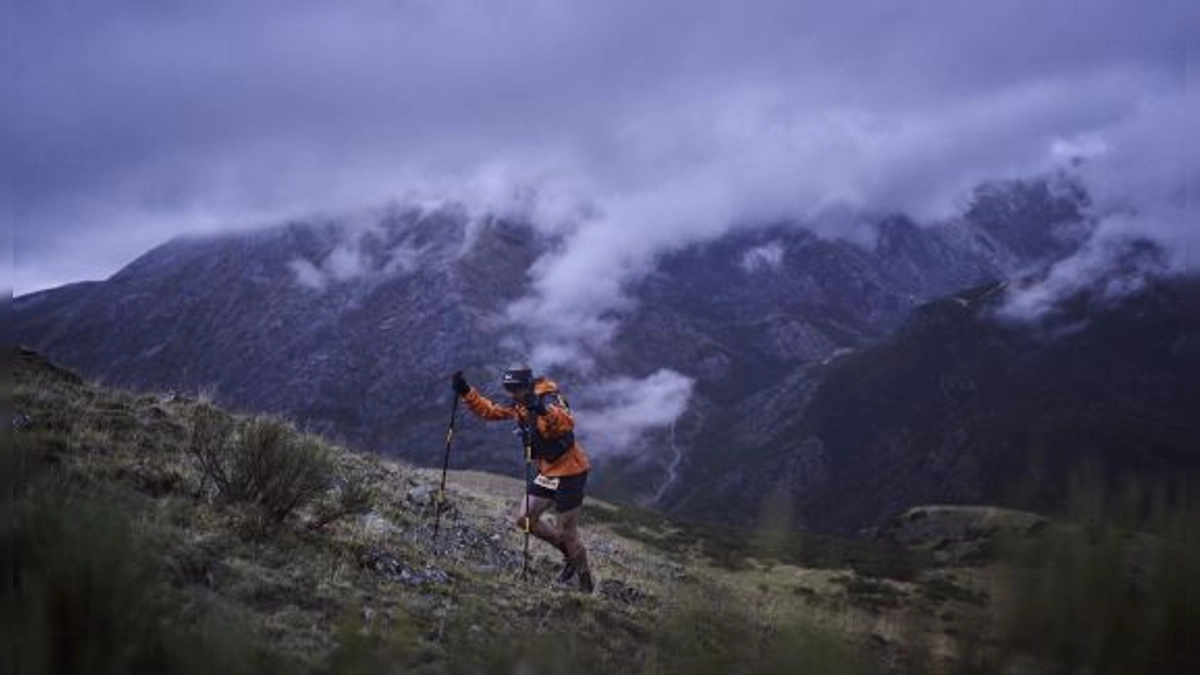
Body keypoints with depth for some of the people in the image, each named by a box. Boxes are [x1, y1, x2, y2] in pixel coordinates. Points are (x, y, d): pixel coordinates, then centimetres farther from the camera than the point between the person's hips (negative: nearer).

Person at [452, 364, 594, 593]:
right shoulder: (517, 406, 2)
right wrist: (466, 392, 1)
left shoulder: (550, 400, -23)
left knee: (566, 532, -1)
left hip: (570, 472, -8)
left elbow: (567, 423, -43)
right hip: (548, 472, 8)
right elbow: (490, 411, 14)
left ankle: (585, 581, 22)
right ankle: (570, 555, 23)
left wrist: (542, 410, -60)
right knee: (524, 519, 6)